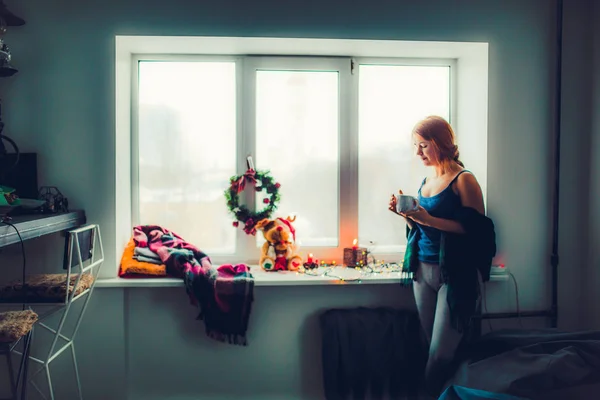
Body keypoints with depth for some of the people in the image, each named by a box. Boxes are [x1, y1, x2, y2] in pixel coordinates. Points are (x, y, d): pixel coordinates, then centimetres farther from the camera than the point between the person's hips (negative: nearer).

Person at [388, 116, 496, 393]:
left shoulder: (463, 180, -8)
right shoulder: (426, 181, 13)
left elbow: (475, 229, -15)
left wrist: (428, 219, -21)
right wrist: (406, 213, -1)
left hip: (455, 273, -6)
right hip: (423, 269, 6)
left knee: (441, 355, -3)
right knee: (432, 348, 12)